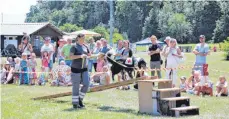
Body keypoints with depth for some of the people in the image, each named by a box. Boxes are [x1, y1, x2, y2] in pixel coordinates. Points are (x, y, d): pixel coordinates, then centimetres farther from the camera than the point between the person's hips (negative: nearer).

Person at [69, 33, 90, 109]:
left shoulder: (85, 46, 10)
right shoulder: (74, 47, -7)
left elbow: (89, 55, 23)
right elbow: (71, 56, -18)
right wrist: (80, 56, -25)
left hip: (84, 69, 6)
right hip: (75, 68, -5)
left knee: (86, 84, -3)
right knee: (76, 86, 0)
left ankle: (80, 99, 14)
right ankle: (75, 103, 7)